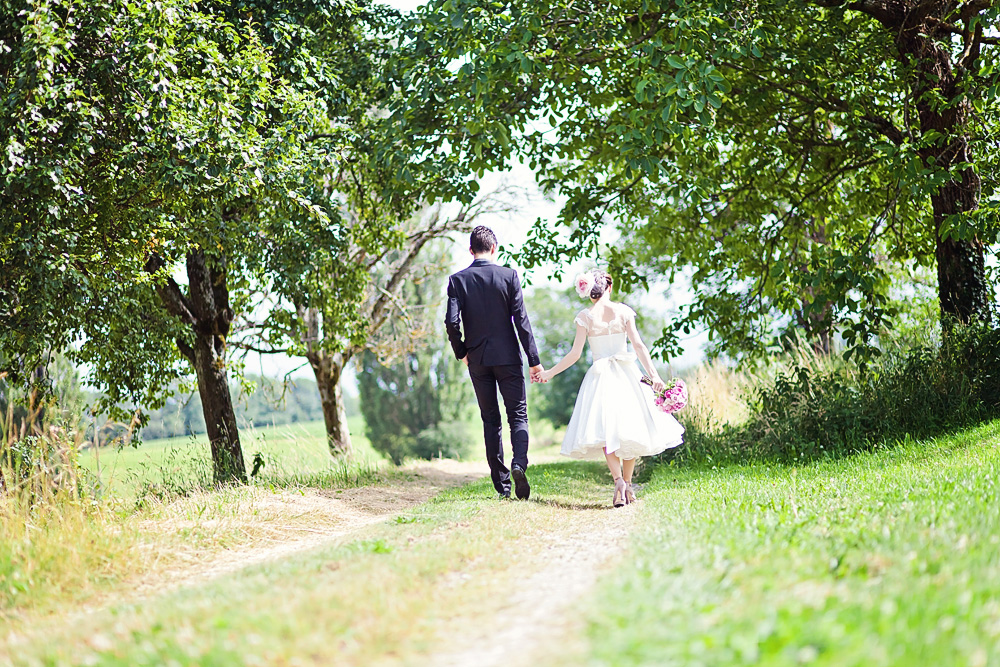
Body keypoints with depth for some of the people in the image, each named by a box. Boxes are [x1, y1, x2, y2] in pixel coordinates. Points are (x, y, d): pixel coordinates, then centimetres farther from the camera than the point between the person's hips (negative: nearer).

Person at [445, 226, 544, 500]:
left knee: (491, 420, 10)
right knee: (518, 415, 6)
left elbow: (452, 321, -10)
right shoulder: (509, 276, -4)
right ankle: (519, 463, -21)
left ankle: (502, 485, 8)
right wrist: (534, 360, -5)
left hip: (477, 360, 2)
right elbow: (521, 320, -7)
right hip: (507, 357, -1)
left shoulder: (457, 280, -2)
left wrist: (462, 352, 7)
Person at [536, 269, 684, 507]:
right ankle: (627, 484, 10)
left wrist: (549, 372, 7)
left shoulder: (584, 316, -1)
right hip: (626, 374, 1)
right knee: (629, 428, 11)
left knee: (606, 432, 0)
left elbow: (575, 354, -3)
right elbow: (638, 345, -5)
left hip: (600, 376, -1)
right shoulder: (623, 311, 1)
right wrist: (653, 374, -5)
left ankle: (618, 481, -20)